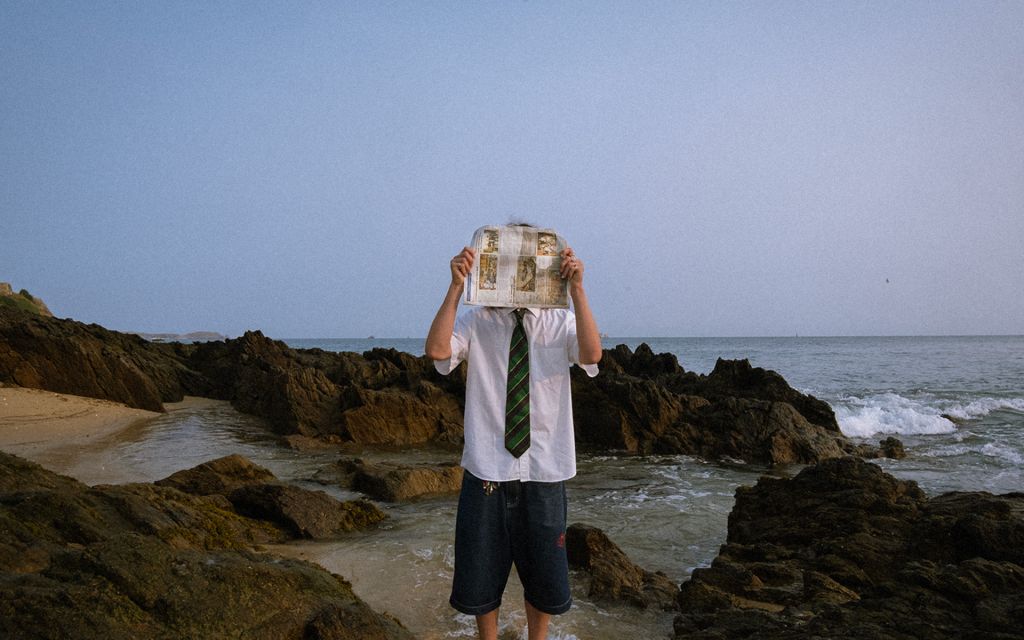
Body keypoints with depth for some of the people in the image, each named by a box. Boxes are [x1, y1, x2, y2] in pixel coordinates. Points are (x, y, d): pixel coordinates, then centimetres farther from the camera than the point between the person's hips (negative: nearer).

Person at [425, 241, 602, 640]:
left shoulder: (560, 323, 0)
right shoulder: (476, 322, -1)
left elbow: (591, 355, -20)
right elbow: (437, 350, -20)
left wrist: (576, 289, -27)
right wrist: (456, 287, -25)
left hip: (544, 472, 1)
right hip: (486, 470, 0)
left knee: (544, 577, 17)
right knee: (482, 576, 15)